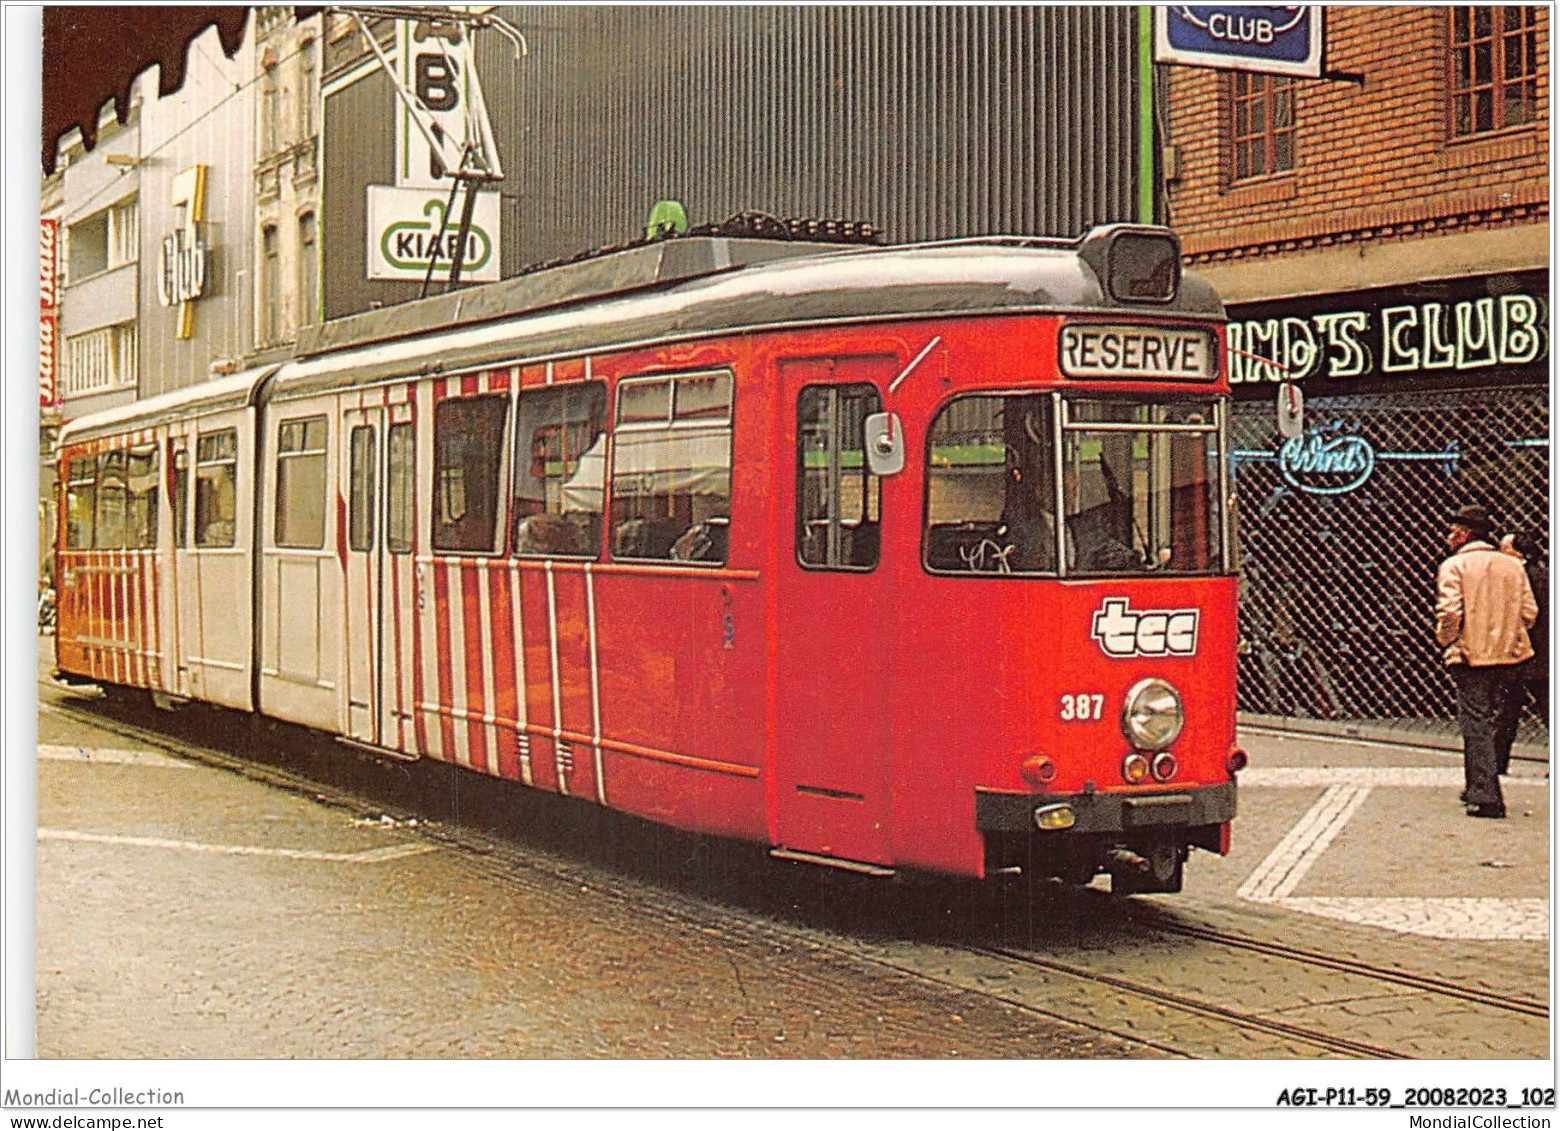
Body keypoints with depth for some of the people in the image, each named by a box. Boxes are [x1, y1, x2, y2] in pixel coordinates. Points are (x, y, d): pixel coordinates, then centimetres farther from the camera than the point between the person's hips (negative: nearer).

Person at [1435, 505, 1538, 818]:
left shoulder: (1454, 566, -8)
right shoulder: (1513, 565, 8)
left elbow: (1450, 612, -18)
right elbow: (1529, 612, 5)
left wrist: (1445, 641, -1)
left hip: (1470, 656, -6)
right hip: (1506, 655, 6)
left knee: (1475, 726, -4)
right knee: (1486, 721, 19)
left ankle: (1487, 797, -10)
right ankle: (1477, 788, 26)